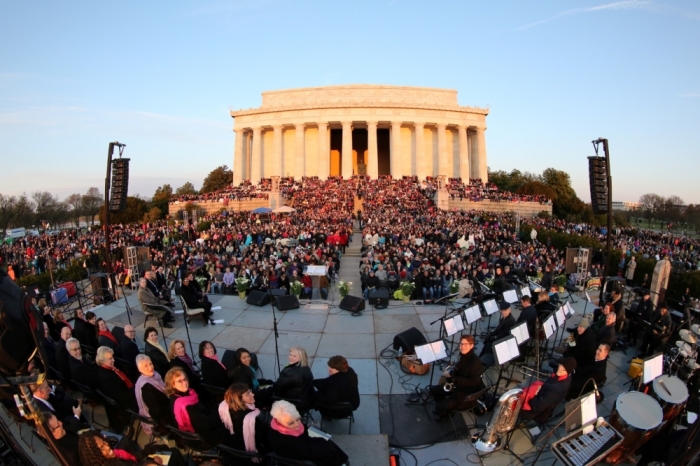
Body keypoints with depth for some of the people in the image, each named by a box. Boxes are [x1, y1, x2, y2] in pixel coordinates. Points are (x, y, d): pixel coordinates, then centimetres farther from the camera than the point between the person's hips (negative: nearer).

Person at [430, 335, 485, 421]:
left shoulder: (475, 362, -26)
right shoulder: (463, 356, 0)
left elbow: (474, 382, -28)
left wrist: (454, 379, -28)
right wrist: (451, 377, -5)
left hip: (469, 393, -9)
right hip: (458, 386, 9)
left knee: (440, 407, -16)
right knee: (434, 389, 10)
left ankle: (445, 413, 20)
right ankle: (444, 408, 33)